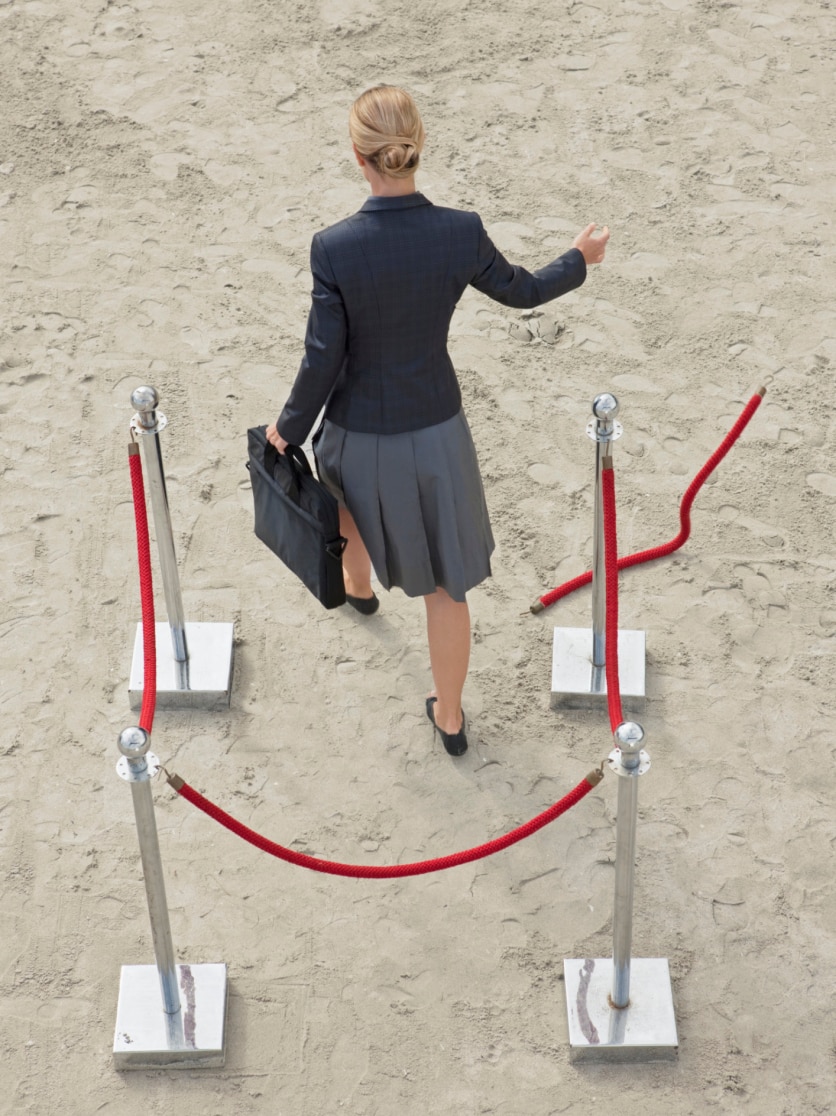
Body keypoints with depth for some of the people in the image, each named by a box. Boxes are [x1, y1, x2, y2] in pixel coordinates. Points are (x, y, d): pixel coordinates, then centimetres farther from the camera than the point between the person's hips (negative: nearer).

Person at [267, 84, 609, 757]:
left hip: (361, 433, 0)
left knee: (354, 508, 37)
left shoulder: (335, 248, -26)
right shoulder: (461, 234, -20)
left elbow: (323, 361, -18)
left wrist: (289, 428, 0)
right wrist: (579, 261, 20)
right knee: (444, 582, 17)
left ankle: (359, 587, 70)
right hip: (436, 430, 1)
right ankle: (450, 719, 31)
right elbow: (520, 292, -1)